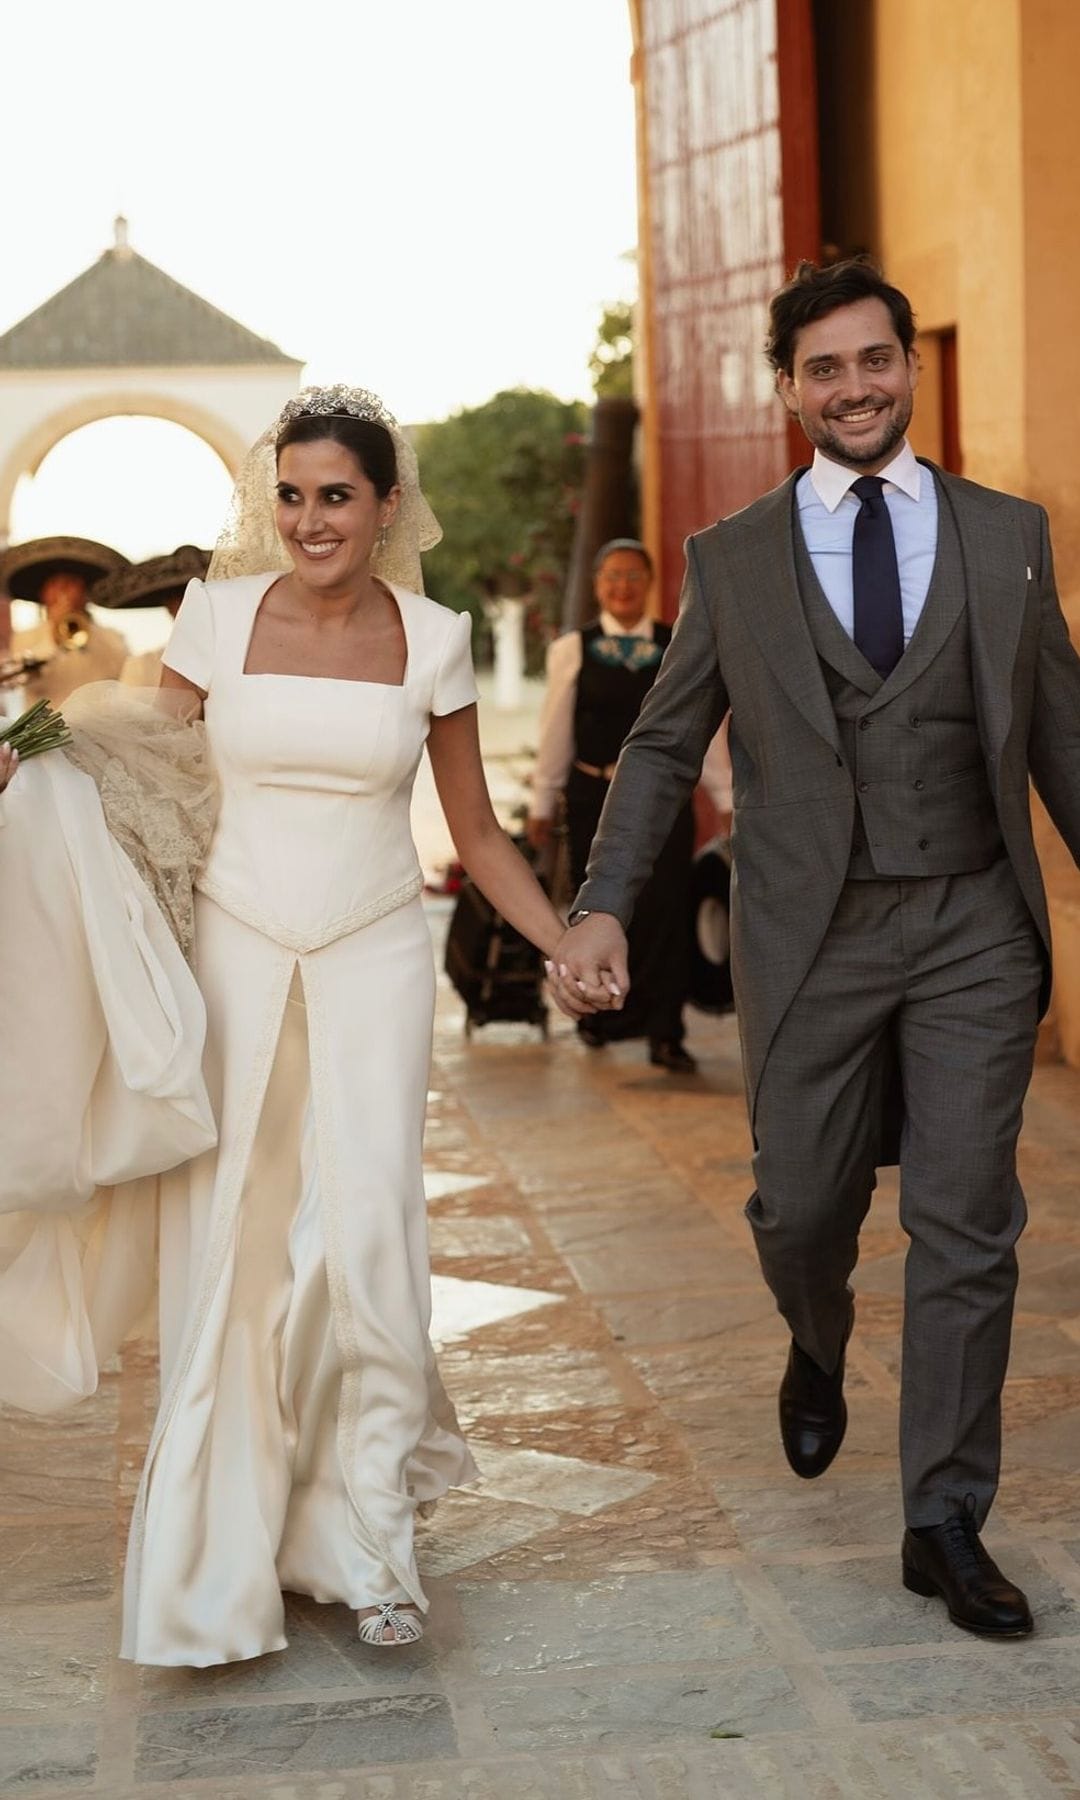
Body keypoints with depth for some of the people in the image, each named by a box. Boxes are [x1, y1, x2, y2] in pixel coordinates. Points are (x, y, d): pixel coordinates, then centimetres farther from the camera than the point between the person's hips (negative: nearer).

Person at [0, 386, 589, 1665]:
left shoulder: (432, 639, 2)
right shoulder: (218, 616, 0)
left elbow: (478, 835, 10)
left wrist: (570, 947, 1)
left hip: (373, 962, 0)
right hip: (233, 956, 0)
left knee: (367, 1236, -7)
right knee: (227, 1246, 0)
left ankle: (366, 1540, 9)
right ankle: (220, 1561, 14)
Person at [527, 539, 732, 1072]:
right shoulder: (572, 650, 3)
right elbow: (554, 733, 8)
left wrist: (726, 798, 7)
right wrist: (542, 804, 10)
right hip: (594, 797, 0)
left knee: (665, 908, -5)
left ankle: (664, 1033, 0)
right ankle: (599, 1014, 25)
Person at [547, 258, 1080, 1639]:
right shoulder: (732, 559, 5)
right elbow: (665, 745, 6)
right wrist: (602, 905, -5)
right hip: (811, 940, 0)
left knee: (965, 1225, -1)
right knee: (799, 1205, 8)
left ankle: (945, 1520, 10)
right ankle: (819, 1351, 43)